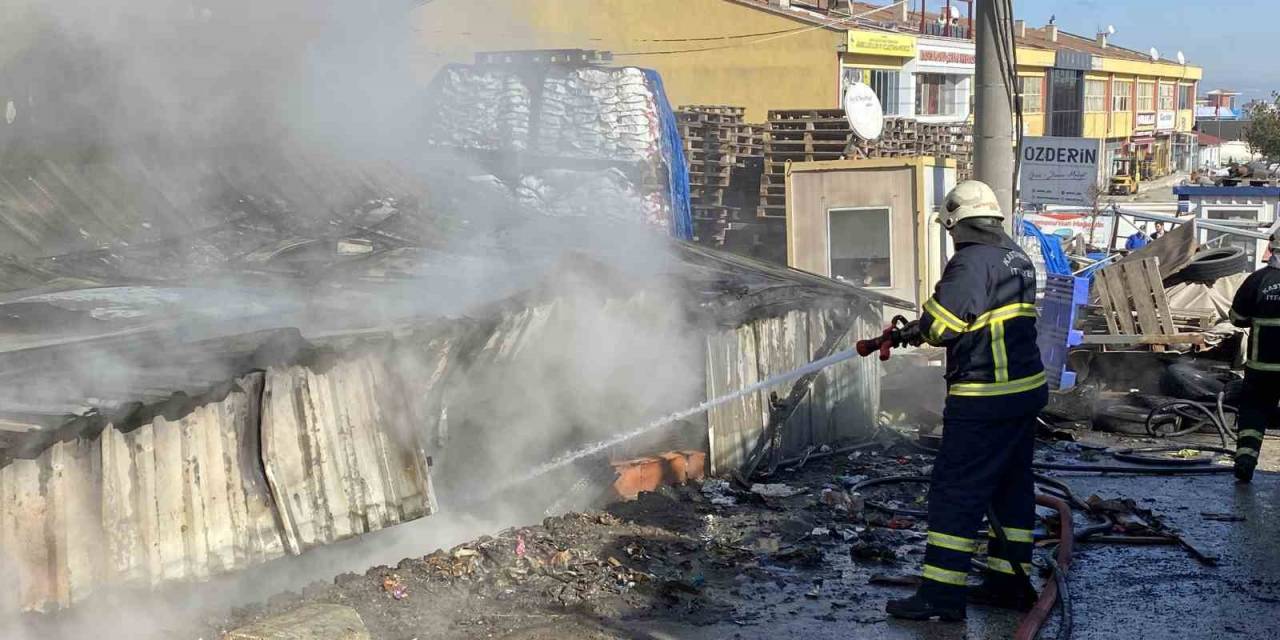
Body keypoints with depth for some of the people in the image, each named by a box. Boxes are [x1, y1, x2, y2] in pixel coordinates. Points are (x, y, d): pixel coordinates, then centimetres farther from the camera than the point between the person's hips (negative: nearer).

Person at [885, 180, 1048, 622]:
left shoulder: (972, 261, -16)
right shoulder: (1017, 259, 13)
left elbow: (940, 324, -22)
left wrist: (918, 330, 2)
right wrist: (921, 330, 16)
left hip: (984, 401, -9)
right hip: (1027, 387, 10)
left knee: (954, 490, -5)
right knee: (1012, 486, 16)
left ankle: (941, 594, -3)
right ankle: (1009, 582, 23)